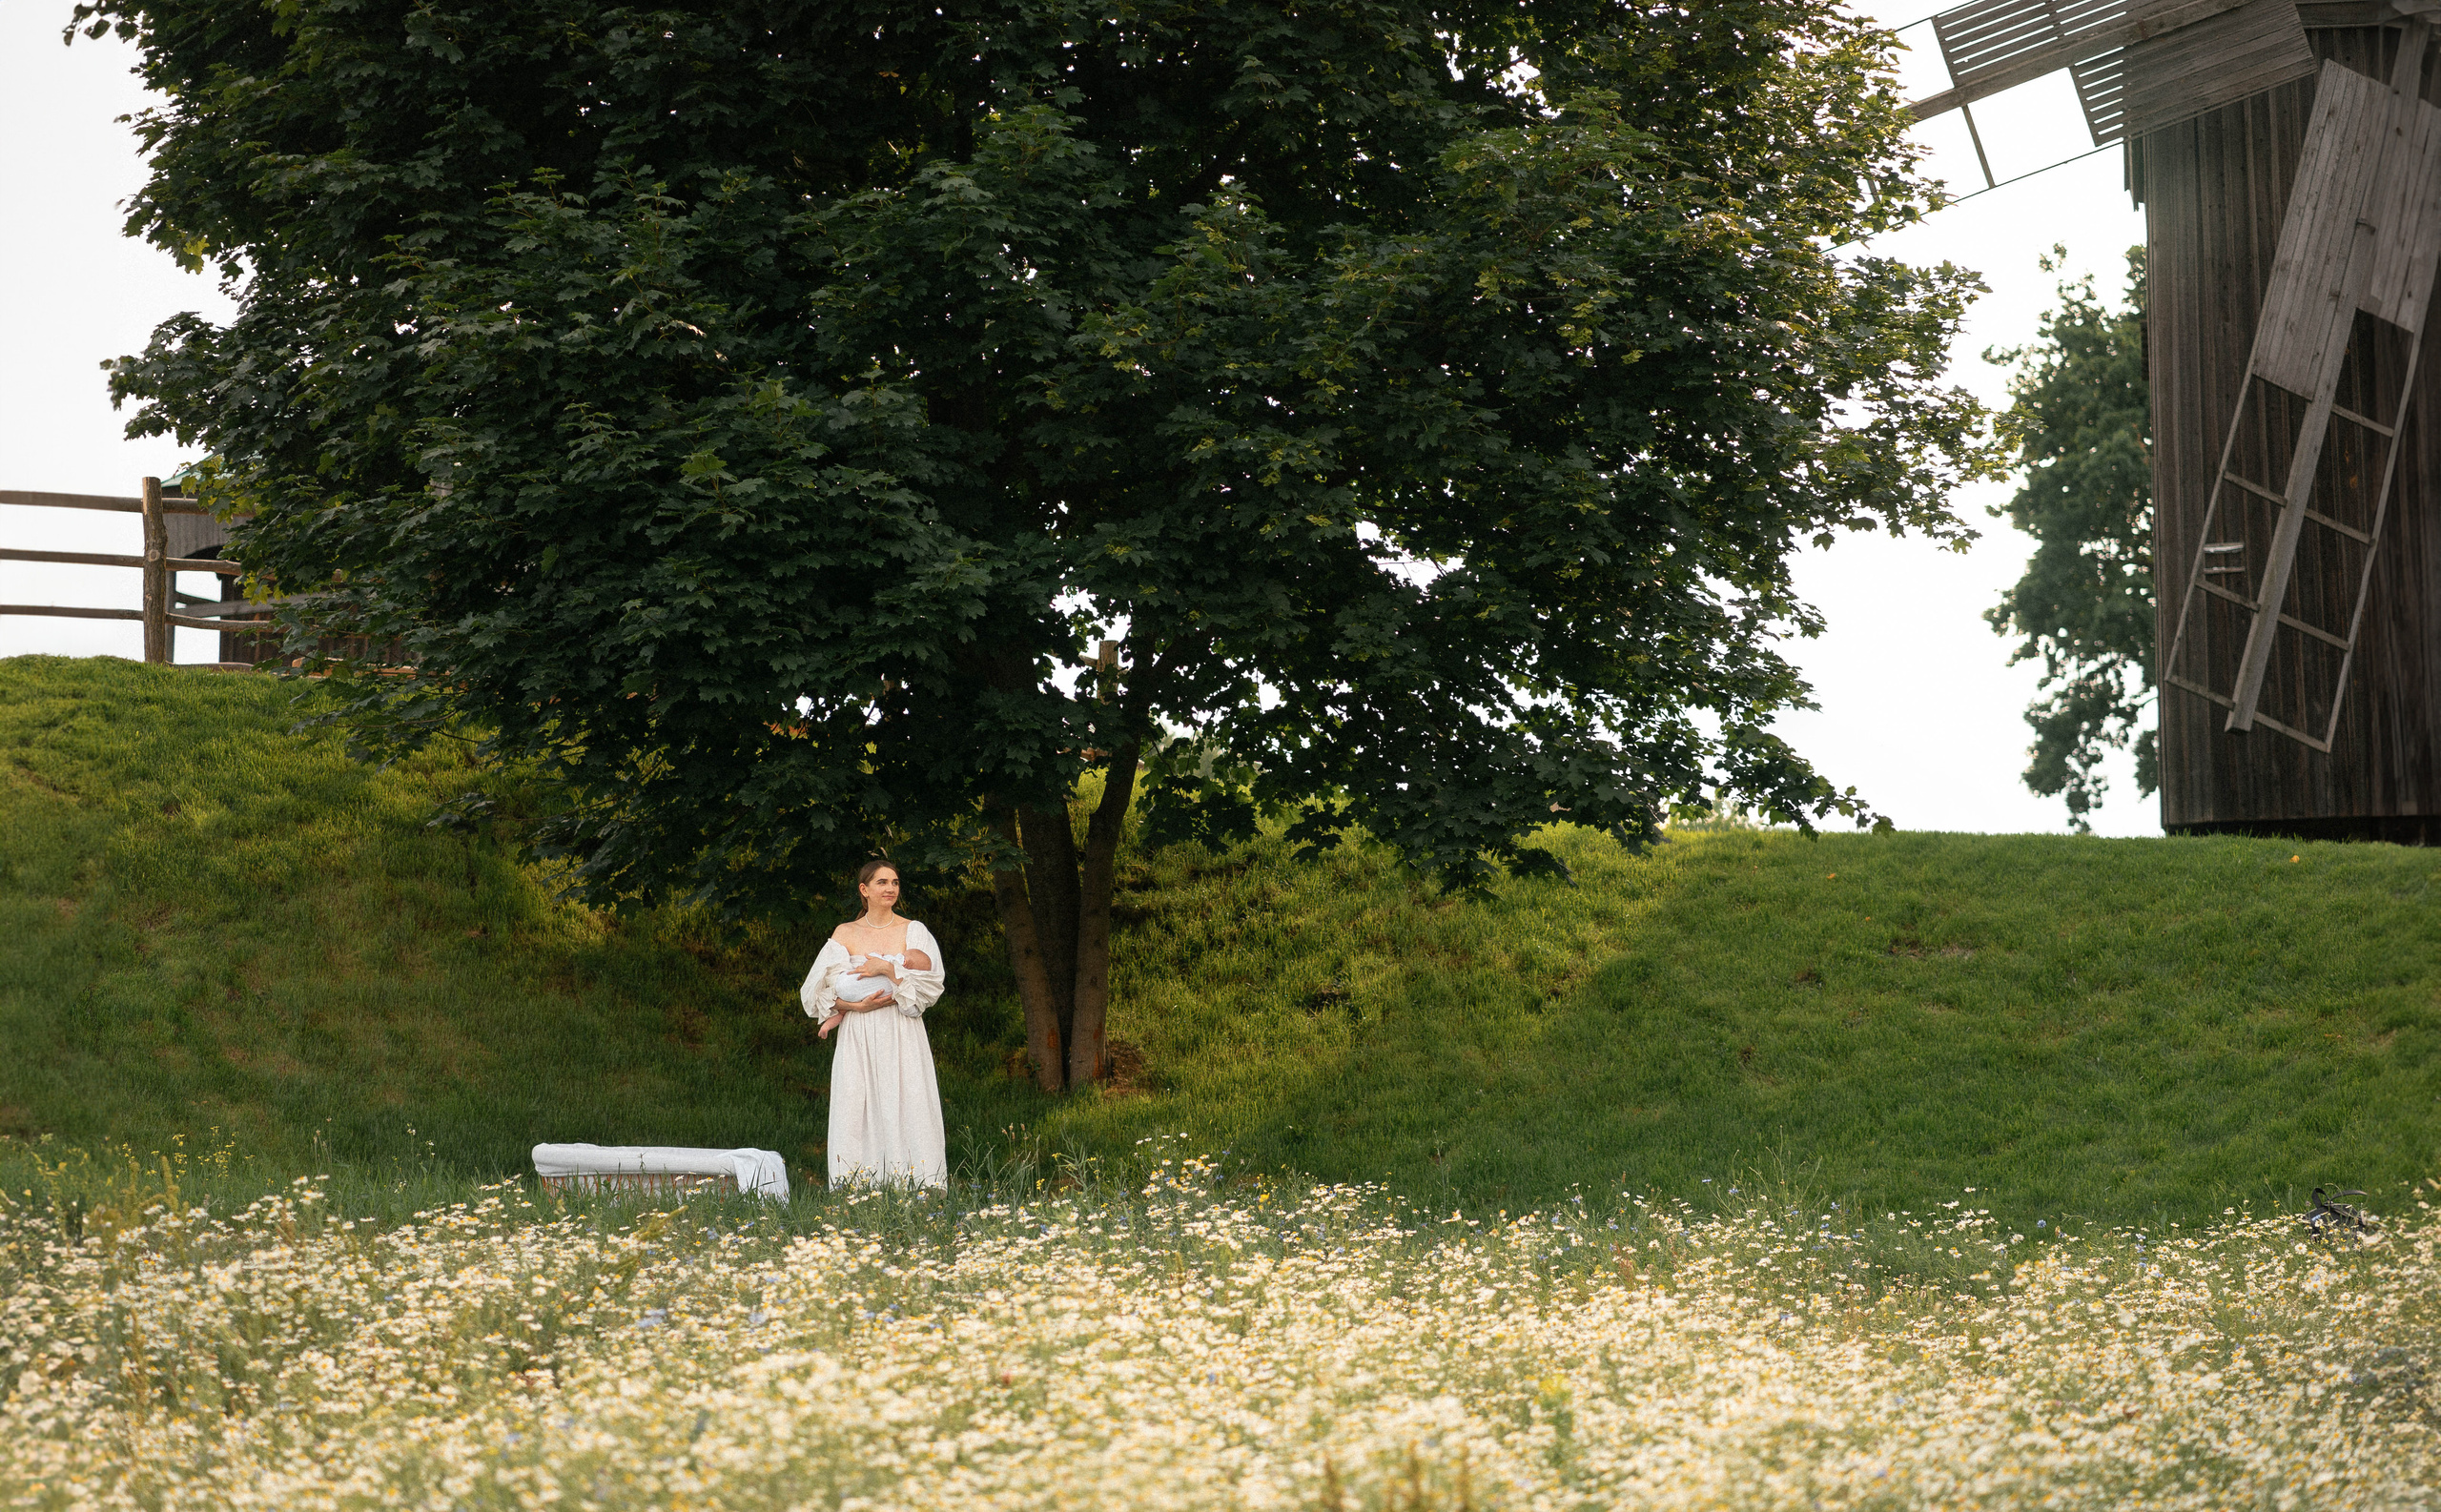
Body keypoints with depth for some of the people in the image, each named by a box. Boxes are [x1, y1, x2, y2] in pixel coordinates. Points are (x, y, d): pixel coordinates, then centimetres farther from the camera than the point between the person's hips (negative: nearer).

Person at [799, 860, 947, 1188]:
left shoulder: (912, 931, 7)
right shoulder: (845, 933, 9)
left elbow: (930, 985, -3)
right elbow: (824, 990, 4)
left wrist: (887, 968, -13)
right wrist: (857, 1006, -12)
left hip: (902, 1038, -1)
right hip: (859, 1039, 1)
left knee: (906, 1111, -9)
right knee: (857, 1116, -6)